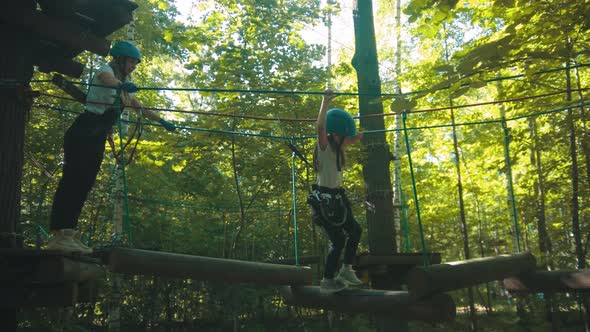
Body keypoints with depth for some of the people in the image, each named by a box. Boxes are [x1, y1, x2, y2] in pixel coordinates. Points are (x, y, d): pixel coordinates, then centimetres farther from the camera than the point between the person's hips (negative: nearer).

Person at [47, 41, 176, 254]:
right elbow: (110, 81, -28)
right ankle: (58, 235, -17)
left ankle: (69, 234, 1)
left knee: (85, 183, 2)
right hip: (82, 132, -8)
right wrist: (123, 85, -51)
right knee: (73, 179, -14)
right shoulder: (106, 70, -2)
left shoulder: (124, 86, 21)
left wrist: (163, 122, 32)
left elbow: (140, 108, 31)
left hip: (98, 138, 8)